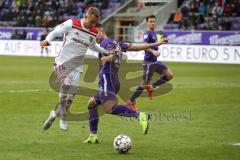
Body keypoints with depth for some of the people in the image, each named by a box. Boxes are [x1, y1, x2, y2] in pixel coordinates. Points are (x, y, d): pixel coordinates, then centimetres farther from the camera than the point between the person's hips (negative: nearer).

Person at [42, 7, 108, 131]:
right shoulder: (71, 24, -10)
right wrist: (47, 40, -20)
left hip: (77, 66, 5)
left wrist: (106, 52, 19)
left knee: (71, 95, -3)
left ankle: (55, 114, 20)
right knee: (65, 85, -27)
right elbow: (55, 32, -2)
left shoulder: (94, 33, 5)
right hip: (62, 63, -5)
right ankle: (63, 117, -15)